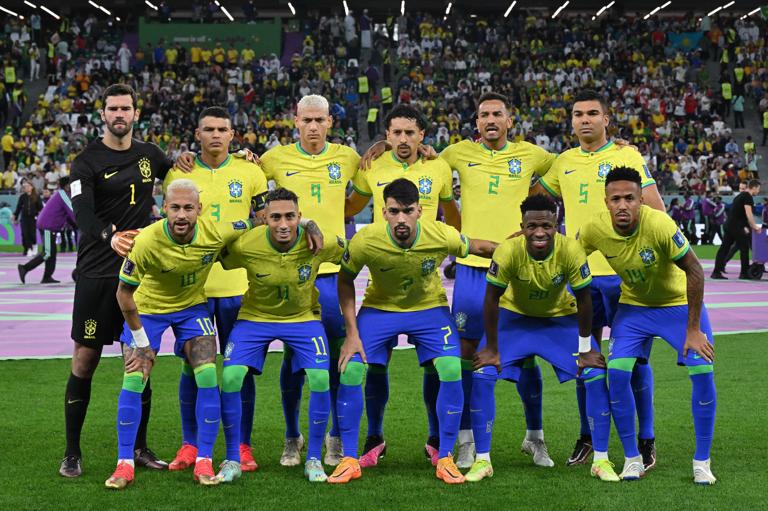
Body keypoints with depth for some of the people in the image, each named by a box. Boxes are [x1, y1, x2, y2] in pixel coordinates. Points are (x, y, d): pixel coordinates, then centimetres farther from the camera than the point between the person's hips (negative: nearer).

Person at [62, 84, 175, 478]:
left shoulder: (150, 155, 10)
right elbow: (82, 212, -21)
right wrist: (110, 236, -42)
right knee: (85, 359, -2)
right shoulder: (87, 161, -6)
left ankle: (139, 448, 19)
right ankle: (72, 452, 8)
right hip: (97, 272, -4)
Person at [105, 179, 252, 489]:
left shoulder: (216, 233, -25)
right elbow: (124, 293, -18)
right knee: (133, 382, -10)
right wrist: (140, 339, -13)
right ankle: (125, 464, 2)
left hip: (192, 306, 2)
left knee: (208, 377, -12)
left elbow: (254, 225, -3)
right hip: (148, 308, -2)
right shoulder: (146, 242, -31)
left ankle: (204, 462, 0)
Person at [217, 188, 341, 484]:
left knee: (320, 379, -19)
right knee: (230, 377, -17)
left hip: (303, 317, 0)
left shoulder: (319, 242, -23)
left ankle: (313, 460, 1)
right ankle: (232, 461, 1)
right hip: (255, 316, 0)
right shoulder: (245, 246, -25)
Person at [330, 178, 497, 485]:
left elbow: (477, 247, -4)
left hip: (430, 308, 0)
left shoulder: (443, 237, -28)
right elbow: (345, 281, -10)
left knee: (452, 372, -17)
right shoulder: (364, 241, -28)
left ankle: (445, 460, 1)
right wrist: (352, 333, -13)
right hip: (379, 308, 0)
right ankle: (349, 460, 3)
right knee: (350, 371, -13)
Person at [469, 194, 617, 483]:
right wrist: (491, 349, -12)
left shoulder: (570, 251, -30)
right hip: (515, 315, 0)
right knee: (482, 376, -15)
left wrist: (585, 349, -10)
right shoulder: (508, 251, -31)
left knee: (596, 375, -13)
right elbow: (492, 299, -18)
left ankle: (601, 460, 1)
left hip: (561, 318, 0)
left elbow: (583, 300, -16)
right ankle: (482, 460, -2)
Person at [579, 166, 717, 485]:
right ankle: (632, 459, 4)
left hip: (679, 303, -3)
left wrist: (693, 329, -21)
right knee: (617, 374, -13)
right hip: (633, 306, 3)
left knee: (702, 373, -14)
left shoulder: (659, 225, -32)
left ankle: (702, 462, 3)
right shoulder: (595, 230, -21)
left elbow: (694, 271, -24)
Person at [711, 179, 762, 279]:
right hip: (736, 227, -9)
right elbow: (748, 214, -16)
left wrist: (747, 227, 27)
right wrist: (754, 227, -6)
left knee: (724, 248, 5)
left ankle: (716, 272, 2)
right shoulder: (748, 197, -9)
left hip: (729, 225, 9)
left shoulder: (741, 196, 21)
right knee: (744, 248, 1)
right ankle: (744, 273, 7)